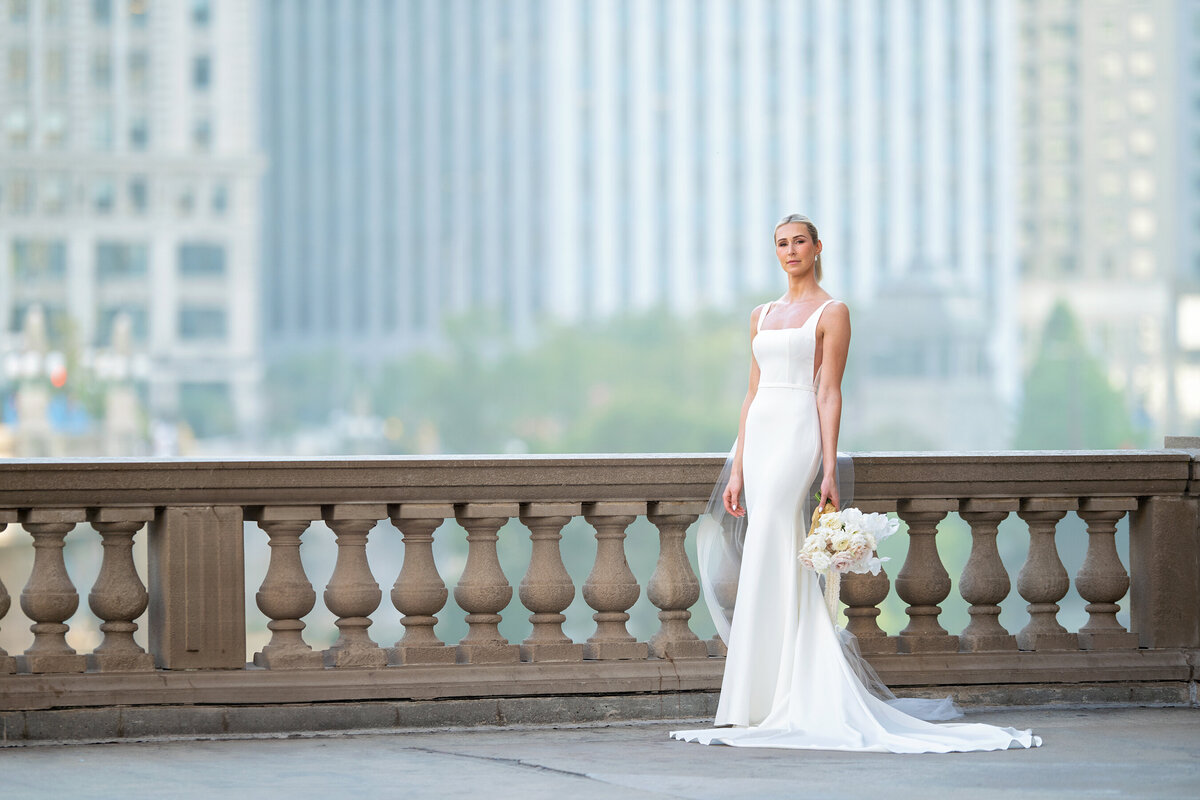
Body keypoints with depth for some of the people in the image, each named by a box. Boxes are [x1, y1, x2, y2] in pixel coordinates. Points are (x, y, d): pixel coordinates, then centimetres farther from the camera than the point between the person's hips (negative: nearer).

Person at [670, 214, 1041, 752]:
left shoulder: (832, 313, 0)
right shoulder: (762, 316, 19)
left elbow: (829, 393, -6)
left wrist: (829, 470, -12)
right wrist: (736, 470, 12)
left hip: (798, 435, -7)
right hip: (759, 435, 7)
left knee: (762, 563, -15)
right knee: (785, 568, 5)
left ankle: (746, 708, -16)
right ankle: (802, 701, 8)